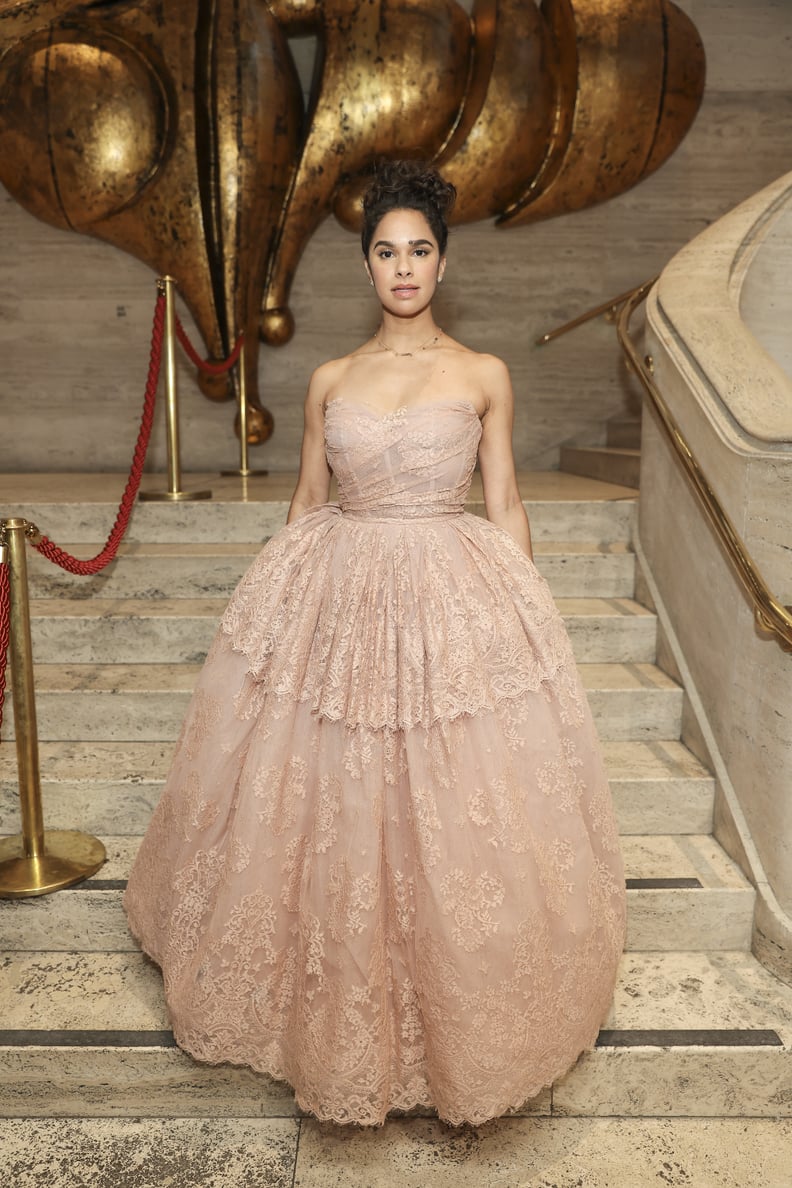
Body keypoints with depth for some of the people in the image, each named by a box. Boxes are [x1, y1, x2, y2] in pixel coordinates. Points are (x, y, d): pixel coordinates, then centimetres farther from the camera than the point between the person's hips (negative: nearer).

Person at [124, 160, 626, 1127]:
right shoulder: (330, 381, 8)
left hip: (455, 601, -2)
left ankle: (454, 1015, 30)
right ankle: (345, 1008, 35)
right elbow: (306, 503, 13)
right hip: (336, 601, 2)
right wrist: (286, 599, 12)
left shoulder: (484, 376, 3)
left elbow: (503, 506, 5)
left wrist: (526, 616, 1)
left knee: (453, 815, 5)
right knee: (332, 810, 9)